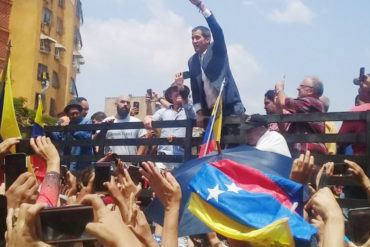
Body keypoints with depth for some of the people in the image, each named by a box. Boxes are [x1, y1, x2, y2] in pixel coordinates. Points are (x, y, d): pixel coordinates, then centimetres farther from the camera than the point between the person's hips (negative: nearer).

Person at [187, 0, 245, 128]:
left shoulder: (217, 50, 1)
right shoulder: (192, 61, 12)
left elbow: (217, 30, -18)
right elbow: (194, 89, 13)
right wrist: (199, 113, 5)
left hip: (229, 108, -4)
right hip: (209, 112, 4)